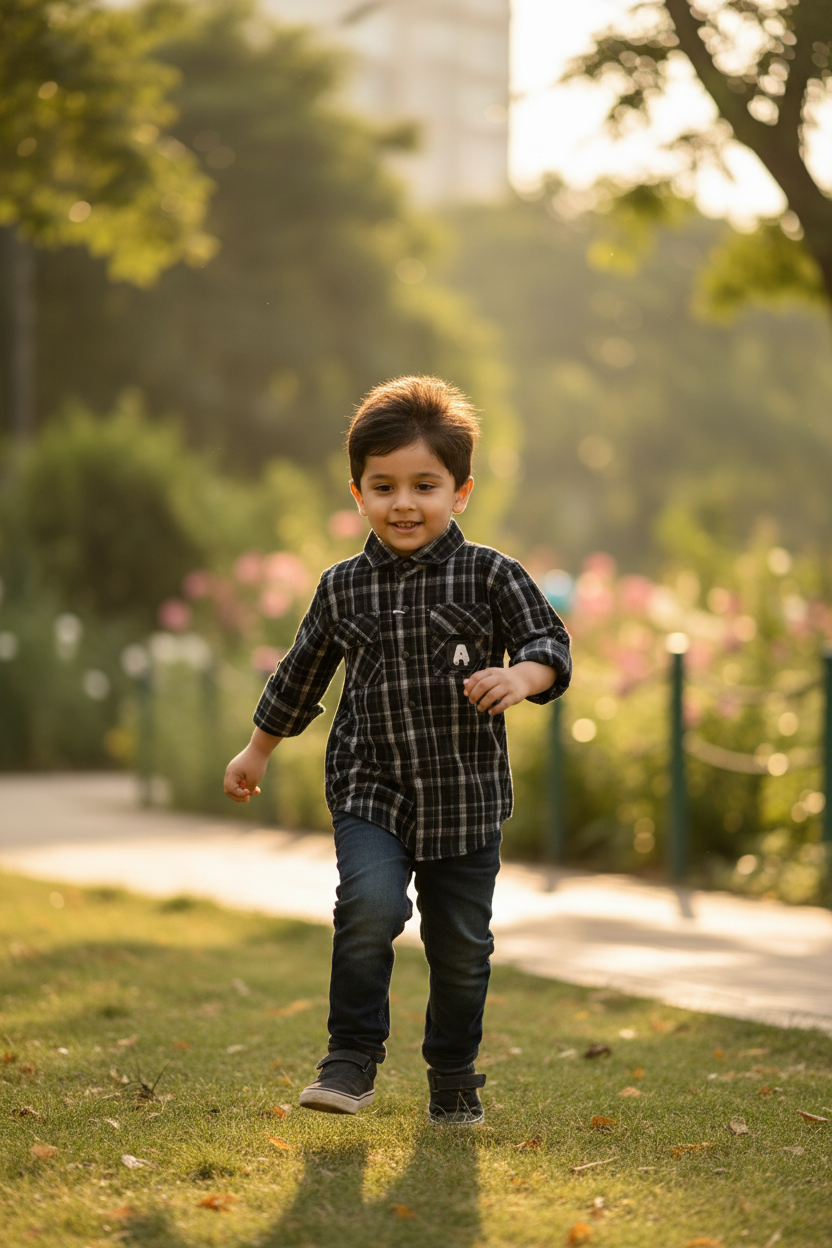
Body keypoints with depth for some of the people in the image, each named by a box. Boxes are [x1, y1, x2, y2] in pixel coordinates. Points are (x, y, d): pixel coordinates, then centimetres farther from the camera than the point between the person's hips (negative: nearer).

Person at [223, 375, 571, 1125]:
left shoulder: (490, 577, -4)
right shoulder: (343, 590, 3)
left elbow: (550, 642, -8)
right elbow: (302, 674, 16)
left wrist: (521, 676, -31)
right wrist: (259, 750, 26)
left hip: (466, 797, 0)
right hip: (371, 791, 0)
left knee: (461, 947, 8)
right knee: (370, 906, -24)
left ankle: (454, 1076, 30)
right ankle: (353, 1057, -6)